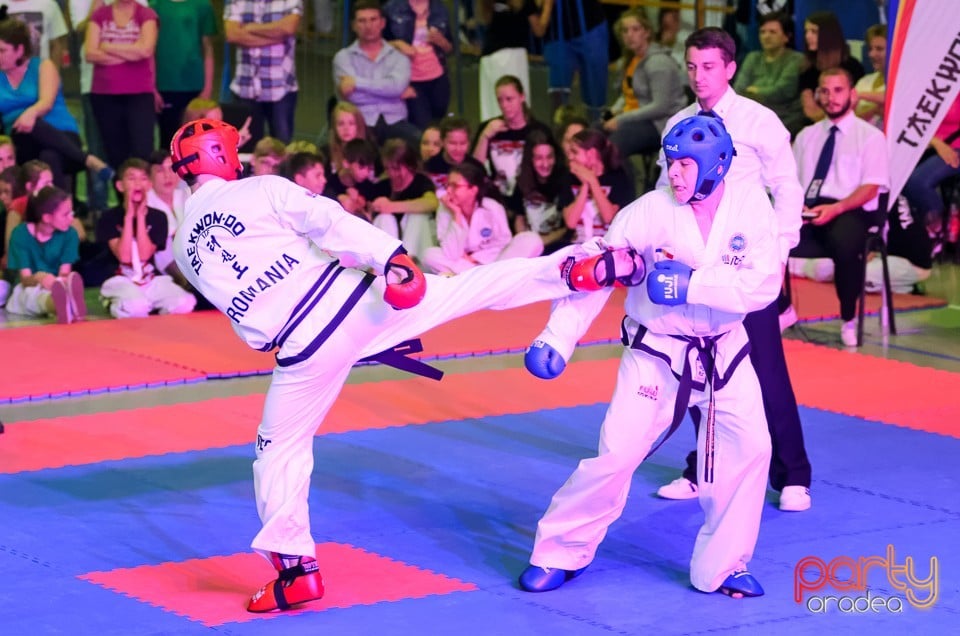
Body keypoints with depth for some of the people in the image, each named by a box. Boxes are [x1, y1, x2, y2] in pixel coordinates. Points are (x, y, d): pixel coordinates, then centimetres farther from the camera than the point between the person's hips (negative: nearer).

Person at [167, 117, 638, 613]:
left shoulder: (185, 248, 10)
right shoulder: (259, 190, -3)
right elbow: (331, 222, -17)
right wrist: (392, 258, -23)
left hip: (305, 350, 2)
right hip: (349, 301, -2)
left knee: (280, 452, 18)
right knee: (475, 286, 10)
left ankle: (296, 570, 16)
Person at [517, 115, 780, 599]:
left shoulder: (750, 205, -13)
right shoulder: (651, 210, -17)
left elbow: (764, 283, -20)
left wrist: (691, 284, -30)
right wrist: (557, 338, -23)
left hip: (723, 353, 2)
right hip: (656, 354, -2)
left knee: (750, 451, -4)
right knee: (616, 455, -7)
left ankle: (723, 566, 13)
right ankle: (561, 553, 11)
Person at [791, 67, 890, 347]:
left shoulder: (870, 137, 7)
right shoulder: (807, 136, 22)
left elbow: (871, 188, -4)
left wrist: (836, 209, -20)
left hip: (849, 212, -4)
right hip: (806, 212, 4)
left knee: (845, 243, -41)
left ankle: (848, 319, -17)